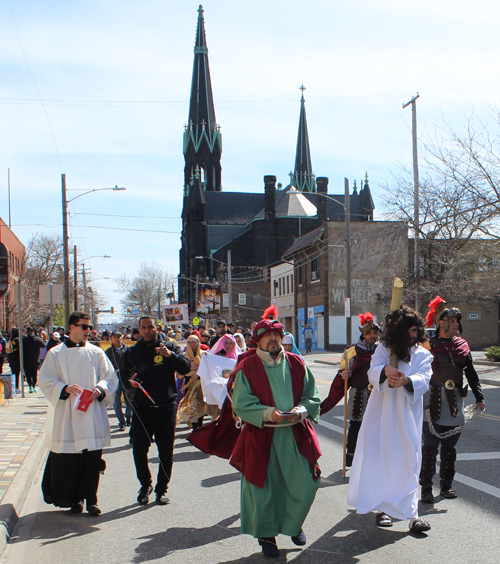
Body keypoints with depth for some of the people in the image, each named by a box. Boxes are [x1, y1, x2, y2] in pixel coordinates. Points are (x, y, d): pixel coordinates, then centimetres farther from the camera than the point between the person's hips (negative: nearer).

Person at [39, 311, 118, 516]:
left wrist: (100, 388, -12)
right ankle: (72, 499, 15)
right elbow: (45, 381, 1)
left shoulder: (96, 352, 8)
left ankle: (89, 498, 9)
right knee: (68, 459, 0)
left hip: (93, 414, 1)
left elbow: (110, 377, 8)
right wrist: (65, 388, -16)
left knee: (92, 457, -1)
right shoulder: (56, 353, 4)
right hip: (67, 415, -1)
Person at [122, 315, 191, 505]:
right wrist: (129, 382, -5)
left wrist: (170, 355, -24)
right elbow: (124, 376, 18)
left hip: (166, 406, -1)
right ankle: (145, 485, 17)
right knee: (139, 449, -6)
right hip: (142, 407, 2)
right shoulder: (132, 352, 13)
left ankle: (161, 490, 18)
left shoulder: (169, 347, 4)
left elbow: (186, 368, -8)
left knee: (166, 452, 3)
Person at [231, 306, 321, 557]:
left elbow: (312, 396, 8)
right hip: (261, 436, -3)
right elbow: (241, 404, -7)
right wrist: (268, 414, -20)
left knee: (305, 485, 3)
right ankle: (266, 535, 23)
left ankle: (293, 523, 31)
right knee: (264, 487, 4)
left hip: (296, 435, 3)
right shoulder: (247, 367, -3)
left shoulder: (296, 364, 6)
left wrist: (300, 411, -13)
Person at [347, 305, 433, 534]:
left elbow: (423, 380, -13)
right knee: (378, 459, -1)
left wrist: (406, 381, -36)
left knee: (408, 462, -6)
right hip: (381, 413, 1)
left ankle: (411, 512, -5)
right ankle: (382, 507, 11)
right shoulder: (384, 348, 6)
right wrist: (385, 370, -33)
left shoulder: (423, 355, 6)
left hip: (408, 416, 0)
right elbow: (372, 373, -9)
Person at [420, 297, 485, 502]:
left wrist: (479, 397, 6)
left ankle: (446, 485, 22)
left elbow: (471, 374, 13)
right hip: (432, 404, -4)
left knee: (450, 446, 10)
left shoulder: (462, 346, 8)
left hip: (454, 405, 4)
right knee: (430, 447, -2)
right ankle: (426, 488, 6)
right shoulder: (429, 345, -5)